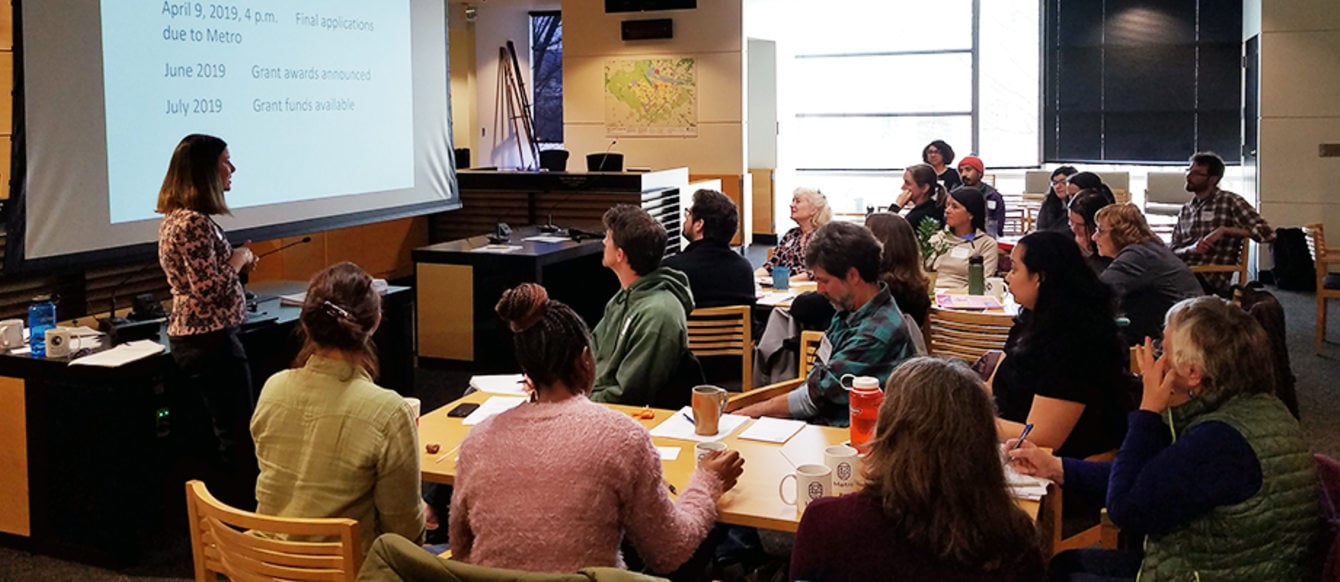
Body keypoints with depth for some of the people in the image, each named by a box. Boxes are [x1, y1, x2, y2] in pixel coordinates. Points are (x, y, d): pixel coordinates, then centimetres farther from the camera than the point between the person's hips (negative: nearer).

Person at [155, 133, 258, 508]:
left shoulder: (174, 217, 11)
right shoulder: (195, 223, -21)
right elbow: (210, 289, -24)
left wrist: (237, 264, 10)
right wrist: (239, 259, -10)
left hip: (187, 337, 10)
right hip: (212, 340, -10)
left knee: (215, 435, 17)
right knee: (238, 439, -3)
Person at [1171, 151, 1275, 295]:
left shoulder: (1230, 201, 3)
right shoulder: (1184, 210, 19)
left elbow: (1266, 233, -3)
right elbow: (1173, 251, 14)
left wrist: (1224, 230, -11)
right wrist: (1191, 249, -8)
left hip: (1212, 279, -5)